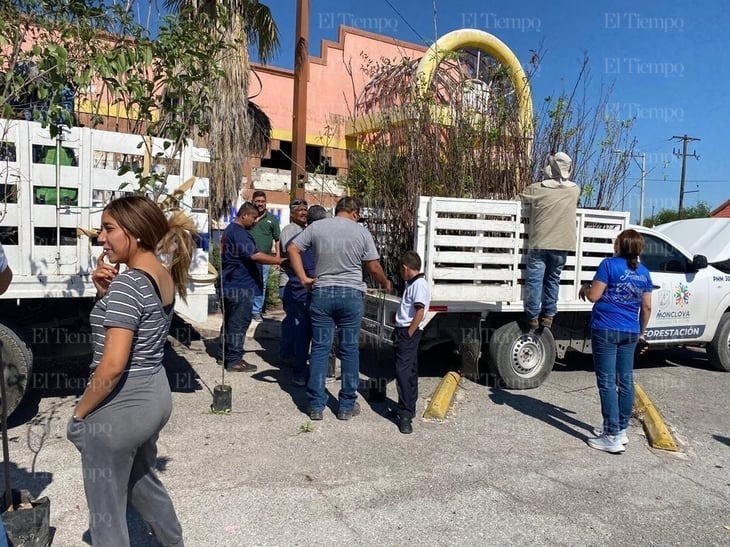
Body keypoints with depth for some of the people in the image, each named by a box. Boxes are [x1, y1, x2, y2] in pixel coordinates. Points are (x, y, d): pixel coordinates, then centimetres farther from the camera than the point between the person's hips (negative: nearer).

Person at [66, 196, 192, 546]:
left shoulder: (127, 283, -23)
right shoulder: (166, 277, 3)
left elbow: (112, 365, -26)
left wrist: (79, 414, -12)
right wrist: (105, 293, -3)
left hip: (121, 407, -9)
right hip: (155, 395, 9)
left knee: (106, 509, 12)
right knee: (143, 481, 30)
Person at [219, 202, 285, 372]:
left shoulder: (230, 230, 17)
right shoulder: (239, 233, -18)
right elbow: (255, 255, -28)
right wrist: (280, 260, -26)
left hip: (231, 286, 11)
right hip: (240, 287, -11)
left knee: (230, 323, 17)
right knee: (239, 325, -4)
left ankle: (227, 356, 26)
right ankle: (235, 361, 2)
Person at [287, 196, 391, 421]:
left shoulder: (316, 227, 3)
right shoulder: (361, 232, -1)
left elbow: (292, 248, 2)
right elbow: (374, 268, 3)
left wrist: (303, 278, 4)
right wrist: (386, 283, 21)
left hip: (321, 293, 2)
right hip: (351, 294, -1)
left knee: (319, 349, 8)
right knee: (349, 350, 8)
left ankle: (316, 406, 13)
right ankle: (347, 406, 16)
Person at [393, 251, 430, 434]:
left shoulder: (419, 284, -15)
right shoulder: (411, 284, 16)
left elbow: (420, 312, -21)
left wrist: (408, 334, -19)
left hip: (409, 332, -10)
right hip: (404, 331, 10)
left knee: (403, 371, -14)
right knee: (410, 372, 17)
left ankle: (405, 416, -12)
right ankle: (409, 409, 28)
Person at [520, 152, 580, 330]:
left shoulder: (536, 189, -4)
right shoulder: (575, 190, 4)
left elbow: (520, 200, 9)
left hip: (539, 243, -3)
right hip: (561, 245, 3)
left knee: (534, 280, 2)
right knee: (553, 280, 13)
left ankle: (532, 316, 3)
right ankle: (548, 316, 15)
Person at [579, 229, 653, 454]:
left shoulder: (609, 264, -9)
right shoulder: (643, 272, 8)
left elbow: (594, 296, -12)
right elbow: (646, 307, 12)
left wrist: (585, 287, 9)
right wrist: (641, 331, 23)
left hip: (605, 330, -6)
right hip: (630, 332, 6)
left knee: (607, 382, -3)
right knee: (625, 381, 13)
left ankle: (612, 437, -2)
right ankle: (621, 429, 23)